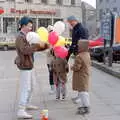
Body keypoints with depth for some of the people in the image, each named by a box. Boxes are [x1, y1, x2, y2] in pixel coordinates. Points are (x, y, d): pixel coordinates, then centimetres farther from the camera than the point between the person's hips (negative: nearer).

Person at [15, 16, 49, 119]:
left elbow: (33, 48, 17)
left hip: (28, 65, 10)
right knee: (25, 88, -12)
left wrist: (46, 46, 5)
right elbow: (25, 50, -29)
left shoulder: (27, 36, 17)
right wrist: (37, 45, -30)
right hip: (24, 65, -10)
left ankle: (26, 104, 35)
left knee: (30, 87, 20)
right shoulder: (20, 37, -14)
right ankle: (21, 111, -10)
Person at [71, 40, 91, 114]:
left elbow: (76, 68, -23)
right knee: (84, 90, 18)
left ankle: (86, 108, 2)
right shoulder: (87, 54, 4)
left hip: (81, 77, -9)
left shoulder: (79, 57, -25)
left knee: (82, 92, -3)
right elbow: (89, 64, 15)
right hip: (86, 75, 9)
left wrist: (72, 67, -4)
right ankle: (84, 105, 28)